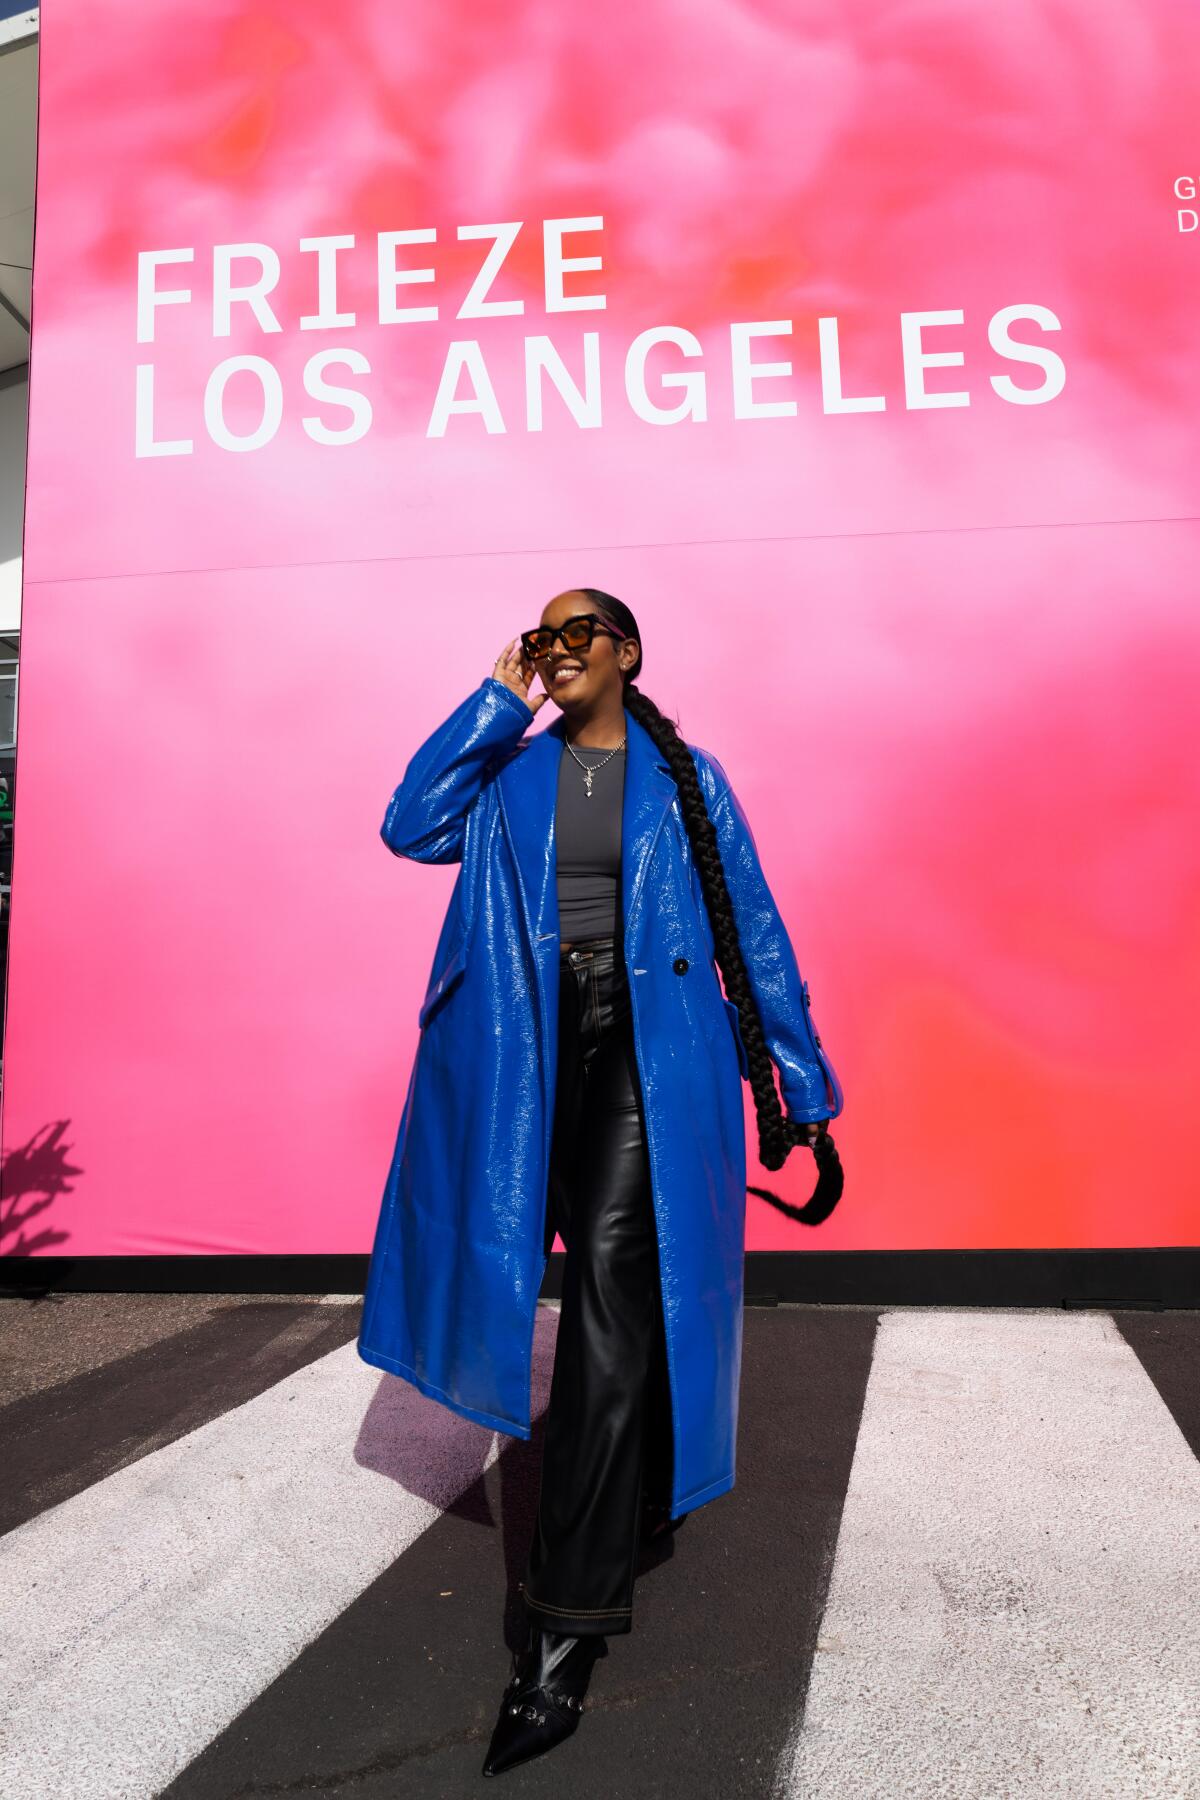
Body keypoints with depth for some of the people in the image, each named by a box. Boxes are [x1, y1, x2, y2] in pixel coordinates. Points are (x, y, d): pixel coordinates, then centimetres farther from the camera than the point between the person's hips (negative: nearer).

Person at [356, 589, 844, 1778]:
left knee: (612, 1296, -11)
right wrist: (496, 701, -4)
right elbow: (412, 828, -8)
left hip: (651, 1053, -3)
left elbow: (753, 930, 4)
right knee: (613, 1295, 15)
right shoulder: (509, 774, 11)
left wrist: (798, 1083, 1)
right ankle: (641, 1497, 41)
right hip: (539, 1053, 3)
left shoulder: (685, 779, 5)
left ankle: (569, 1624, -4)